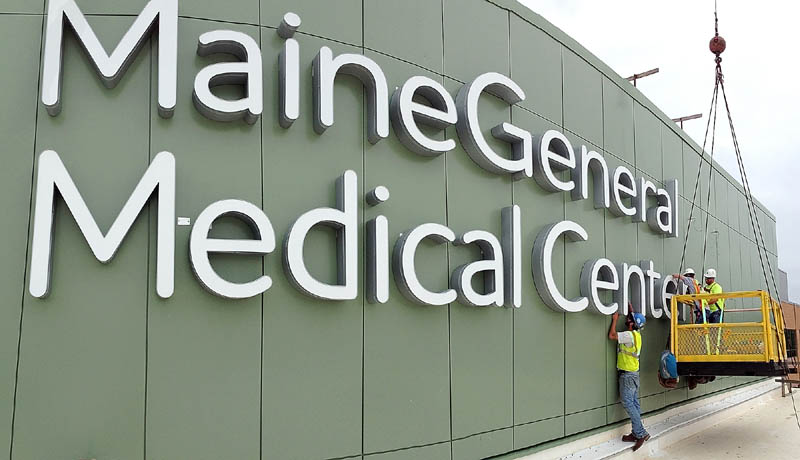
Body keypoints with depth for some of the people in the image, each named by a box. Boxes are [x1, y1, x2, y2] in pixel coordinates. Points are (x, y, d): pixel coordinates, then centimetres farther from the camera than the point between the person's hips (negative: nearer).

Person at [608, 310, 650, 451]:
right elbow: (633, 314, 22)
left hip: (627, 374, -9)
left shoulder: (629, 335, -19)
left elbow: (611, 336, -19)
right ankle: (636, 433, 13)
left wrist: (615, 320, -11)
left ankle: (641, 433, -11)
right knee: (634, 403, 9)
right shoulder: (636, 333, 8)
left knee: (628, 403, -9)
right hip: (634, 372, 9)